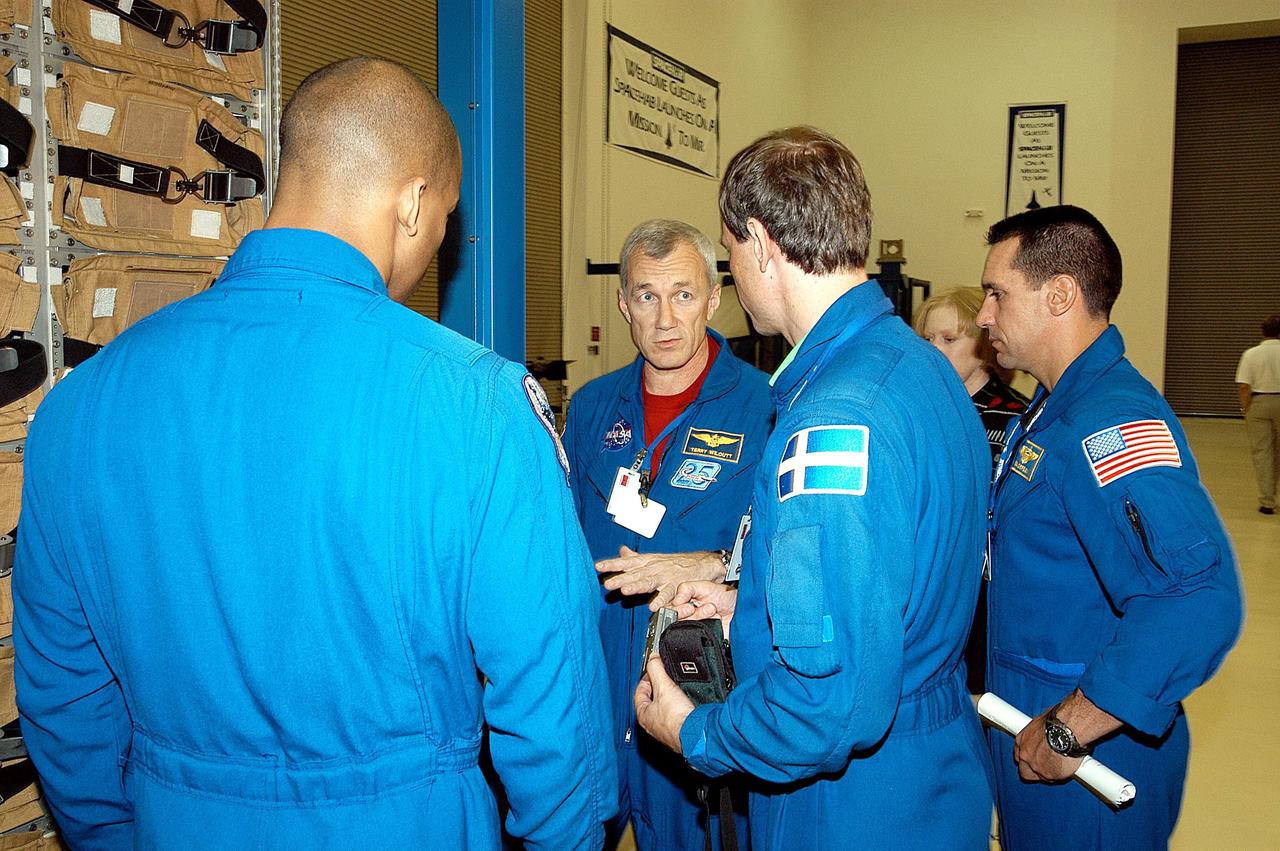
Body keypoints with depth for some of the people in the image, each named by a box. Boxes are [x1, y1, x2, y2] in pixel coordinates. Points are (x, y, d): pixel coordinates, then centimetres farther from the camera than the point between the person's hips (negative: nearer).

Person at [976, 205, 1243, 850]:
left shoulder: (1113, 422, -25)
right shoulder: (1054, 409, 9)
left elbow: (1197, 599, -37)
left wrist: (1067, 730, -30)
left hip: (1088, 769, -9)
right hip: (1034, 731, 9)